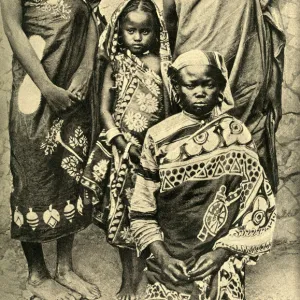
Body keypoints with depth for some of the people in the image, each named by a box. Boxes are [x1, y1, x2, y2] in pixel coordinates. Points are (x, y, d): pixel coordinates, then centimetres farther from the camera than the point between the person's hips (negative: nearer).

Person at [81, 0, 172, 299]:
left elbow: (172, 108, -3)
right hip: (120, 148, 1)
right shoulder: (116, 64, 3)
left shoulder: (163, 63, -1)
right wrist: (124, 143, -11)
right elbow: (105, 110, 1)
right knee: (121, 215, 6)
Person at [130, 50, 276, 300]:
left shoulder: (236, 134, 1)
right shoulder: (158, 137, 1)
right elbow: (142, 210, 2)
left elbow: (258, 204, 0)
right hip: (169, 254, 0)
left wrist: (222, 252, -9)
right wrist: (161, 256, -9)